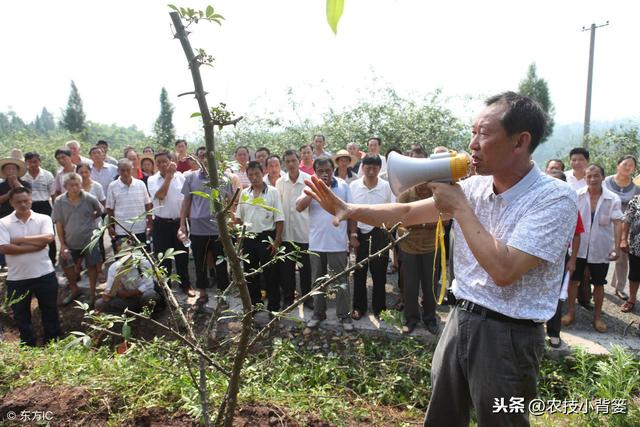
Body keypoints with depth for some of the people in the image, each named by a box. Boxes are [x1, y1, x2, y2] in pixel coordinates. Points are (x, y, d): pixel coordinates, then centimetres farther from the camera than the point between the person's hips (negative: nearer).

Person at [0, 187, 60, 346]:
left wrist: (20, 240, -15)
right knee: (21, 316, 14)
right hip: (17, 278, 1)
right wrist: (35, 246, -18)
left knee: (50, 311, 13)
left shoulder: (43, 219, -2)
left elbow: (48, 238, -19)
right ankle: (29, 348, 32)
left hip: (44, 275, 0)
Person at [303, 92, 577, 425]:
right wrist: (347, 210, -8)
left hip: (508, 336, -6)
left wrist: (459, 207, -20)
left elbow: (503, 270, -28)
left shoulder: (555, 199, -18)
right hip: (460, 319, 6)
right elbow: (407, 213, 3)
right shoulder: (473, 187, 1)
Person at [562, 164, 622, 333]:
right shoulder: (577, 195, -6)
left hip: (601, 250, 0)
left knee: (599, 284, 13)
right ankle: (570, 311, 22)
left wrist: (617, 247, -16)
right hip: (578, 247, 0)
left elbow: (617, 224, -8)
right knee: (573, 280, 7)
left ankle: (597, 316, 28)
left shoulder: (613, 199, -6)